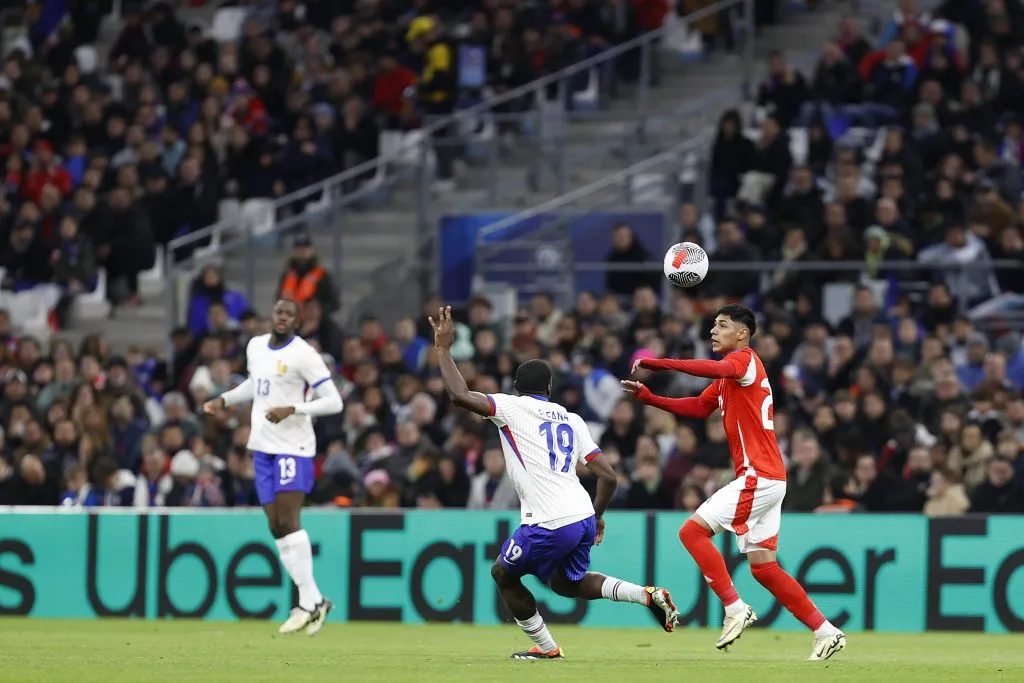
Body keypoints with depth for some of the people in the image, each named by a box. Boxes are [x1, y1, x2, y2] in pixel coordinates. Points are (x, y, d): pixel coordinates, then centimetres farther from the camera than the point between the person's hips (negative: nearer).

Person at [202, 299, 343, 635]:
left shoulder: (303, 355, -12)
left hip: (293, 447, -7)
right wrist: (224, 399, 19)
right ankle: (315, 600, 8)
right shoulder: (255, 346, 11)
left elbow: (333, 402, -14)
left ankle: (308, 603, -13)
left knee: (288, 521, -16)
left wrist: (292, 409, -24)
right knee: (276, 527, 3)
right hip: (262, 446, 7)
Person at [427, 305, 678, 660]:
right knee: (566, 582, 29)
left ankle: (545, 646, 20)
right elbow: (609, 477, 13)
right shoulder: (572, 420, 17)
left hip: (549, 524, -6)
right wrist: (596, 516, 29)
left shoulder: (512, 408, 1)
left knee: (503, 574, 19)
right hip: (583, 517, 7)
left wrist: (443, 348, 2)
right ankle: (648, 595, 13)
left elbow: (460, 395, -11)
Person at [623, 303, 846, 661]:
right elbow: (699, 407, 23)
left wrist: (659, 363, -32)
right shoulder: (728, 373, 21)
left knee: (693, 531, -11)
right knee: (763, 567, 9)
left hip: (759, 477, -10)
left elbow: (714, 369, -31)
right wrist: (647, 397, 14)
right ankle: (826, 632, 10)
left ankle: (735, 608, -11)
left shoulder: (745, 360, -9)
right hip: (768, 478, 10)